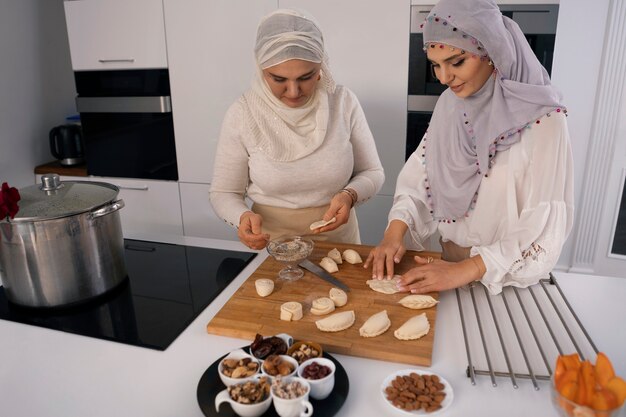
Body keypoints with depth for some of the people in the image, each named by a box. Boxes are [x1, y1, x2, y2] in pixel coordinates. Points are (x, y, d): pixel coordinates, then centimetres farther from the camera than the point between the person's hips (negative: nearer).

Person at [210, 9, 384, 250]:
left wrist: (350, 195, -19)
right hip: (272, 245, 0)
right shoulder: (242, 113, -11)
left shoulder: (343, 102, -8)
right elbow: (224, 193, -3)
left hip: (338, 238, 1)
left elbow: (372, 173, 1)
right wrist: (243, 217, -23)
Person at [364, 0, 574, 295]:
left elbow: (545, 228, -21)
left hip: (510, 278, -4)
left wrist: (465, 270, -28)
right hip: (449, 264, 4)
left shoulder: (541, 118, -18)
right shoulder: (449, 106, -2)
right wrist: (395, 230, -20)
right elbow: (419, 177, -4)